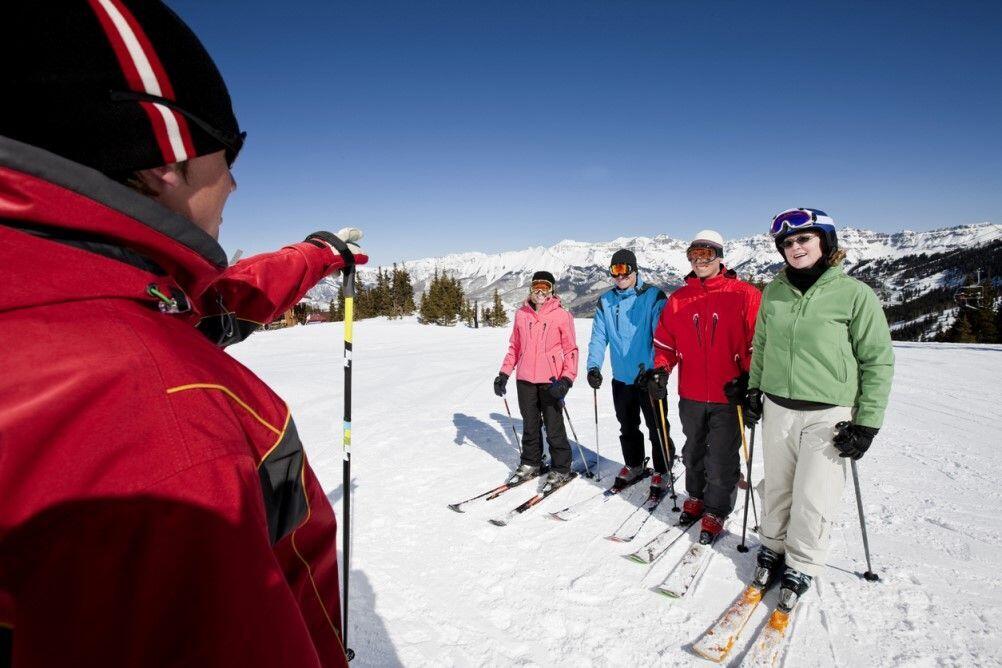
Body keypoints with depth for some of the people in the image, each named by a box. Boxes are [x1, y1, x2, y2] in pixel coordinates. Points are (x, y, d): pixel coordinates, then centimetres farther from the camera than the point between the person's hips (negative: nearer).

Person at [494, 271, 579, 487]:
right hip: (525, 380, 4)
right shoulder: (521, 314, 7)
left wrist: (567, 379, -15)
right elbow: (514, 347, 14)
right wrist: (504, 373, 9)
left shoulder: (562, 315, -4)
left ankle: (561, 468, 20)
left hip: (551, 381, -4)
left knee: (554, 427, 3)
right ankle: (530, 463, 31)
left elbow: (571, 350, -4)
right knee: (530, 425, 15)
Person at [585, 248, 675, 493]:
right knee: (627, 427, 19)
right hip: (621, 377, 5)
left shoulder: (653, 296, -9)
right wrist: (593, 366, -9)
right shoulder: (605, 301, 5)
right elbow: (598, 337, 3)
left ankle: (662, 471, 25)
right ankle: (633, 465, 38)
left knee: (657, 427, 7)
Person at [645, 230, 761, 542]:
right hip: (691, 396, 4)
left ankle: (716, 511, 25)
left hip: (728, 396, -4)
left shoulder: (745, 295, -7)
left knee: (722, 458, 6)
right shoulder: (678, 298, 5)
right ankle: (696, 496, 41)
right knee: (693, 451, 20)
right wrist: (660, 369, -5)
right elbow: (665, 341, 9)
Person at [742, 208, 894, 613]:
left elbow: (878, 362, -5)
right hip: (777, 408, 4)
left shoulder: (854, 294, -9)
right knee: (776, 488, 14)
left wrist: (867, 422, -7)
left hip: (828, 414, -3)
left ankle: (801, 565, 23)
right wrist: (754, 387, 12)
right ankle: (773, 547, 35)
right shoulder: (774, 292, 4)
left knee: (813, 497, 1)